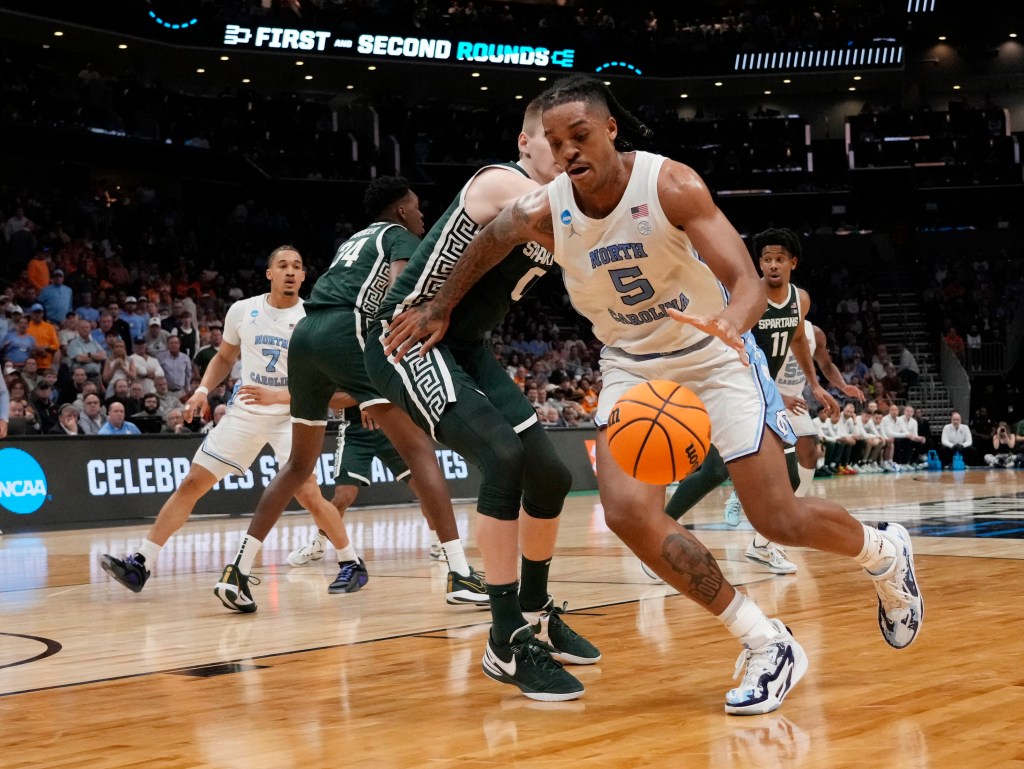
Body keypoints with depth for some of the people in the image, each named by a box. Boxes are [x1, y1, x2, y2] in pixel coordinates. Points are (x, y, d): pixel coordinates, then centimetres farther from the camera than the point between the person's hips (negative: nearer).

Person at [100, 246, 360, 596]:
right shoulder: (242, 311, -1)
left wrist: (275, 396, -25)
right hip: (244, 413, 4)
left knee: (308, 493, -19)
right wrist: (202, 390, 1)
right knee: (192, 483, 0)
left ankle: (351, 563, 0)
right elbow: (224, 357, 16)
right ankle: (141, 563, 5)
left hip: (290, 415, -3)